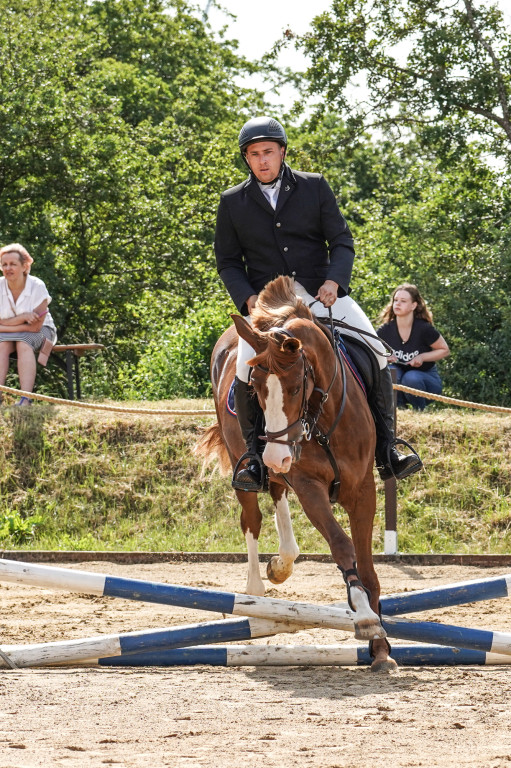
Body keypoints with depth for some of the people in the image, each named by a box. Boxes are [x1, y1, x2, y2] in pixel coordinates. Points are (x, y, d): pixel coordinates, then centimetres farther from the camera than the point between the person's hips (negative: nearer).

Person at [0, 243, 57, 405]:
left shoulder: (37, 287, -18)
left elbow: (36, 326, -19)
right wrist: (23, 317, -26)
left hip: (41, 332, -3)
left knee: (24, 344, -34)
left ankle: (25, 399, -47)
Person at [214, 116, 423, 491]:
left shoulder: (315, 187, 5)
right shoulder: (233, 202, 6)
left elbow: (342, 241, 3)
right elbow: (228, 261, 9)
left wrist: (333, 281, -16)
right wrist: (249, 298, -10)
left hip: (321, 291, 1)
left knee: (376, 355, -14)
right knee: (247, 367, -27)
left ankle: (387, 452, -6)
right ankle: (254, 457, -13)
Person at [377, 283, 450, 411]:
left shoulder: (424, 329, -19)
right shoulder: (386, 330, -11)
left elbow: (445, 350, -6)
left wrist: (422, 357, -22)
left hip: (427, 377, -2)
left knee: (411, 377, -35)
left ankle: (420, 409, -6)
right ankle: (399, 406, -7)